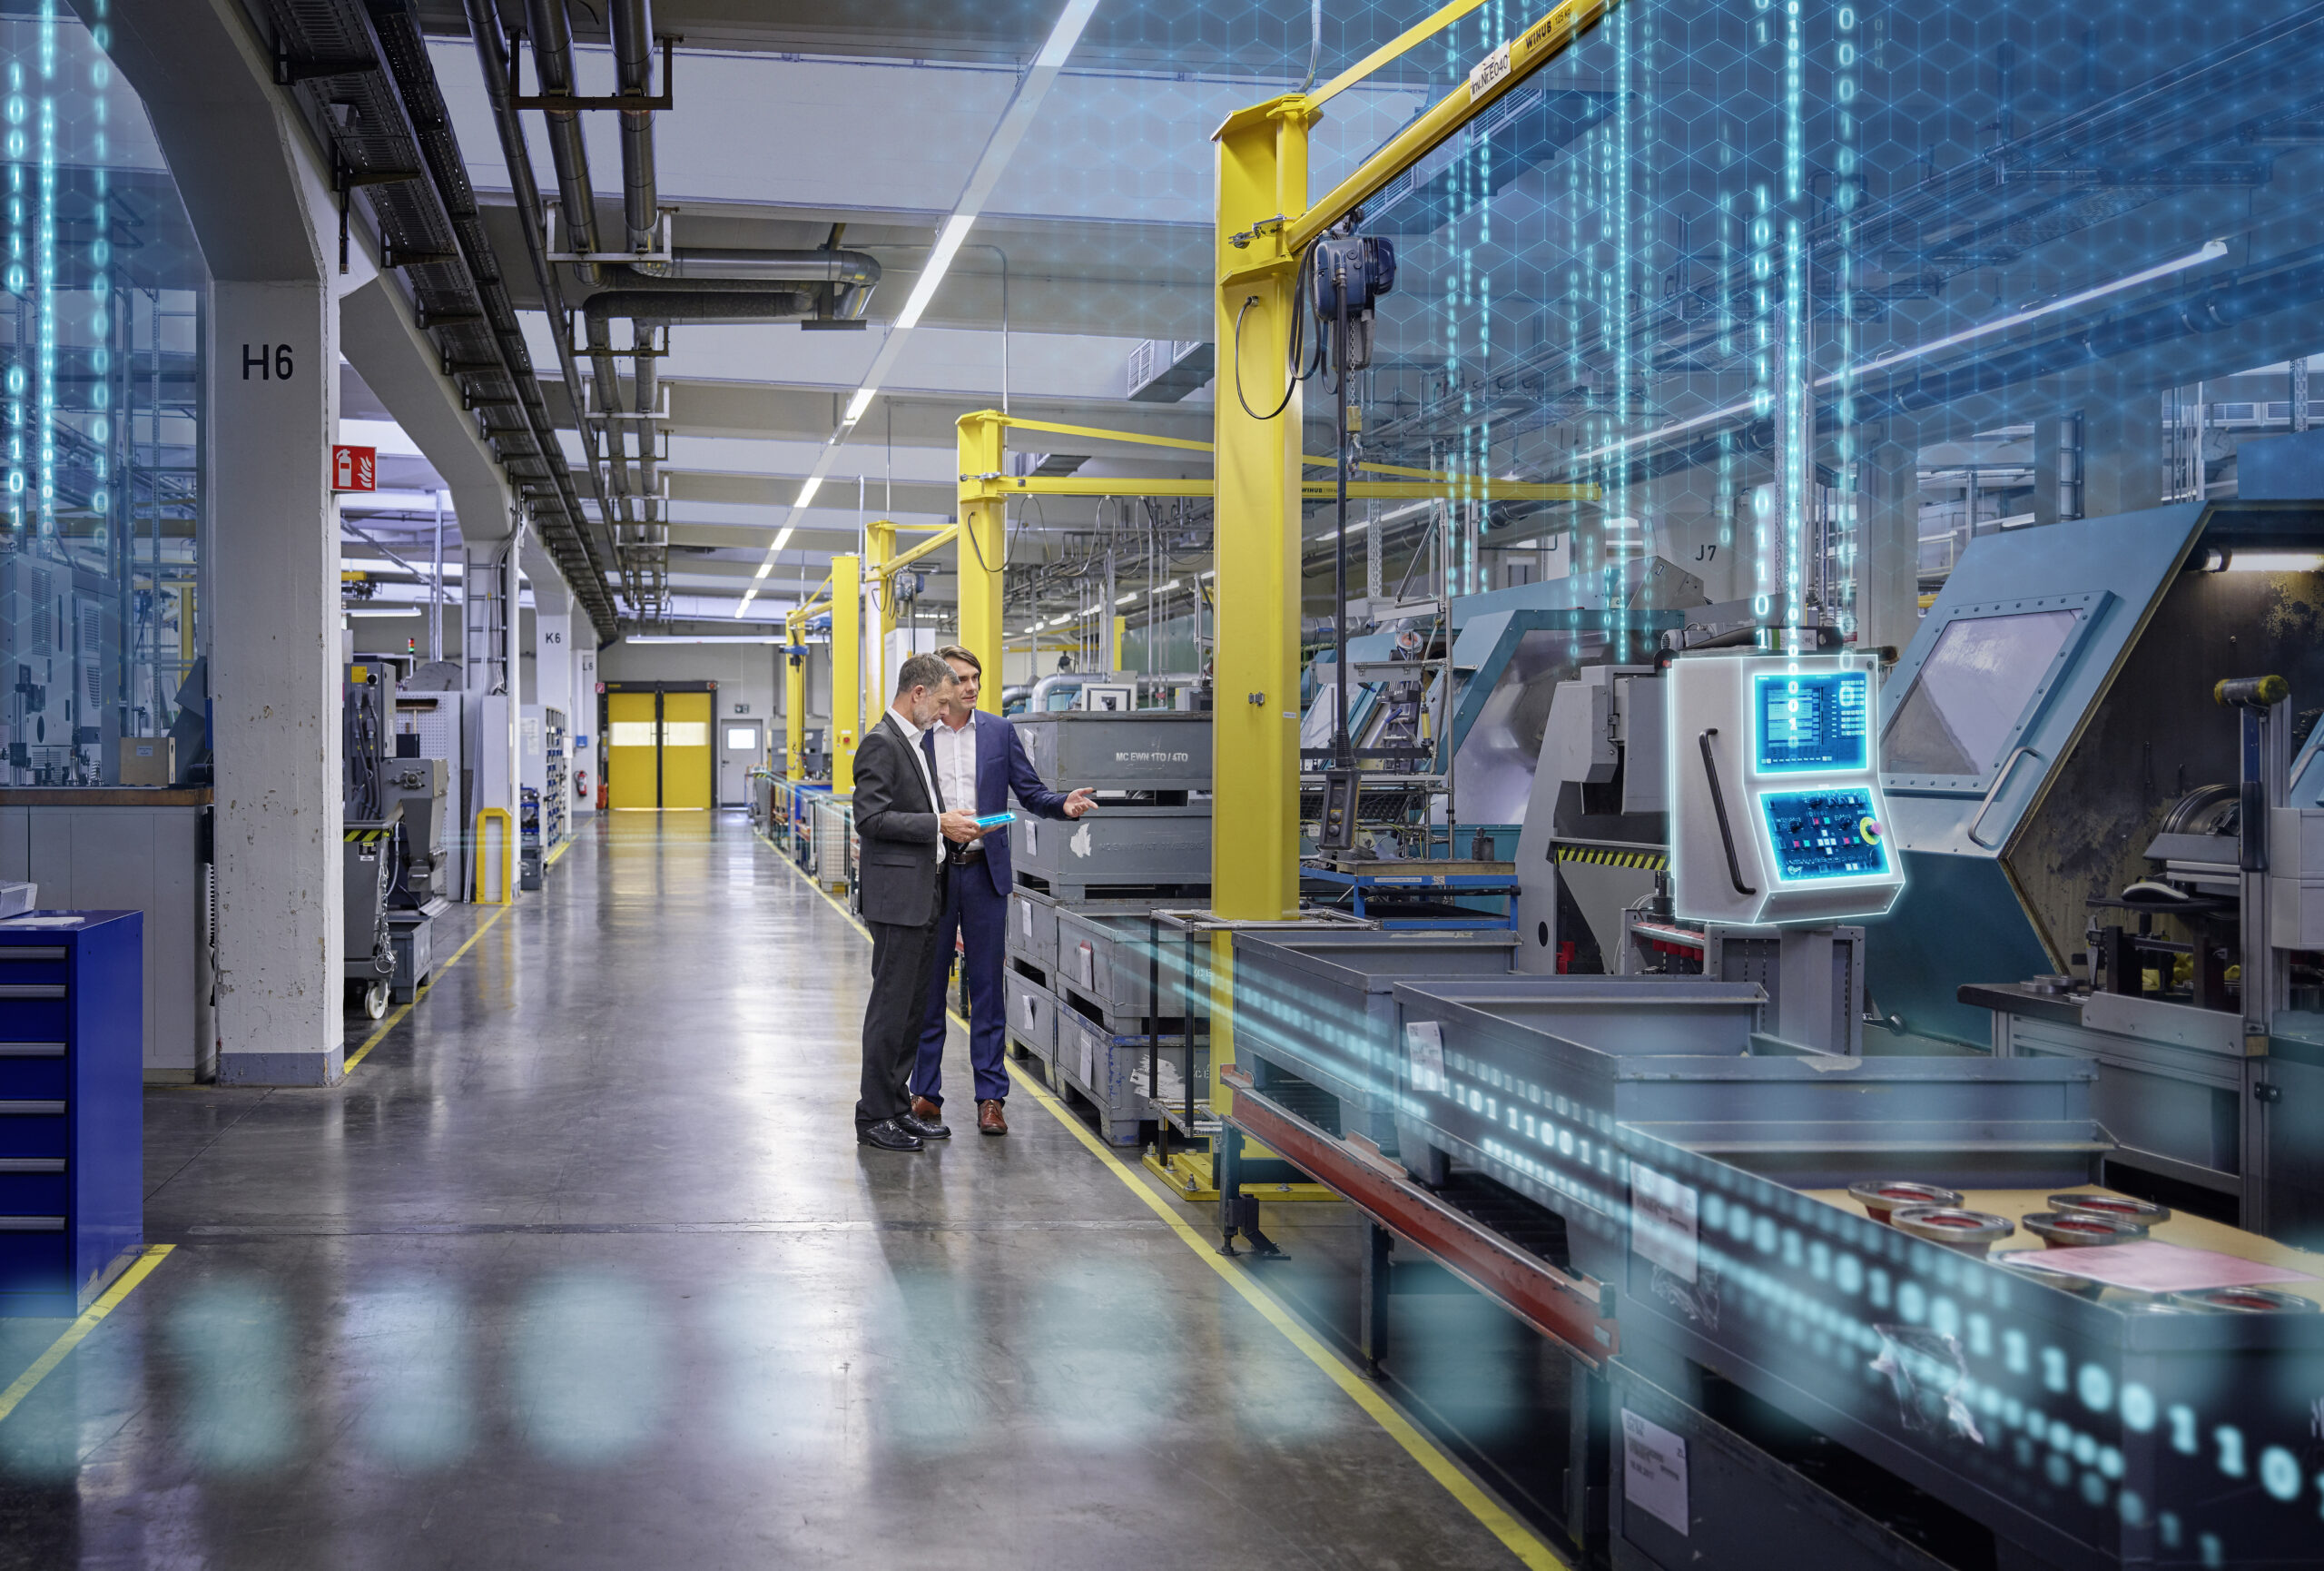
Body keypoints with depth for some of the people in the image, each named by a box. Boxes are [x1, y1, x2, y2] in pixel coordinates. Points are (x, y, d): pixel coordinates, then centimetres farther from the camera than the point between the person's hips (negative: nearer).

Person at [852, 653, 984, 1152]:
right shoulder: (880, 743, -13)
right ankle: (874, 1116, 1)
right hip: (896, 895, -10)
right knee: (891, 1008, -5)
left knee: (912, 1006, 13)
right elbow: (872, 818, -20)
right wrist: (938, 824, -19)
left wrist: (949, 822, 8)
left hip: (923, 894, 10)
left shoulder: (913, 742, 18)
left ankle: (896, 1104, 21)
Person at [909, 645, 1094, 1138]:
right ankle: (926, 1094, 14)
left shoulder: (999, 732, 6)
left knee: (987, 986, 4)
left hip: (984, 872, 1)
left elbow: (1030, 791, 5)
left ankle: (990, 1097, 9)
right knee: (928, 988, 6)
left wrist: (1064, 805, -14)